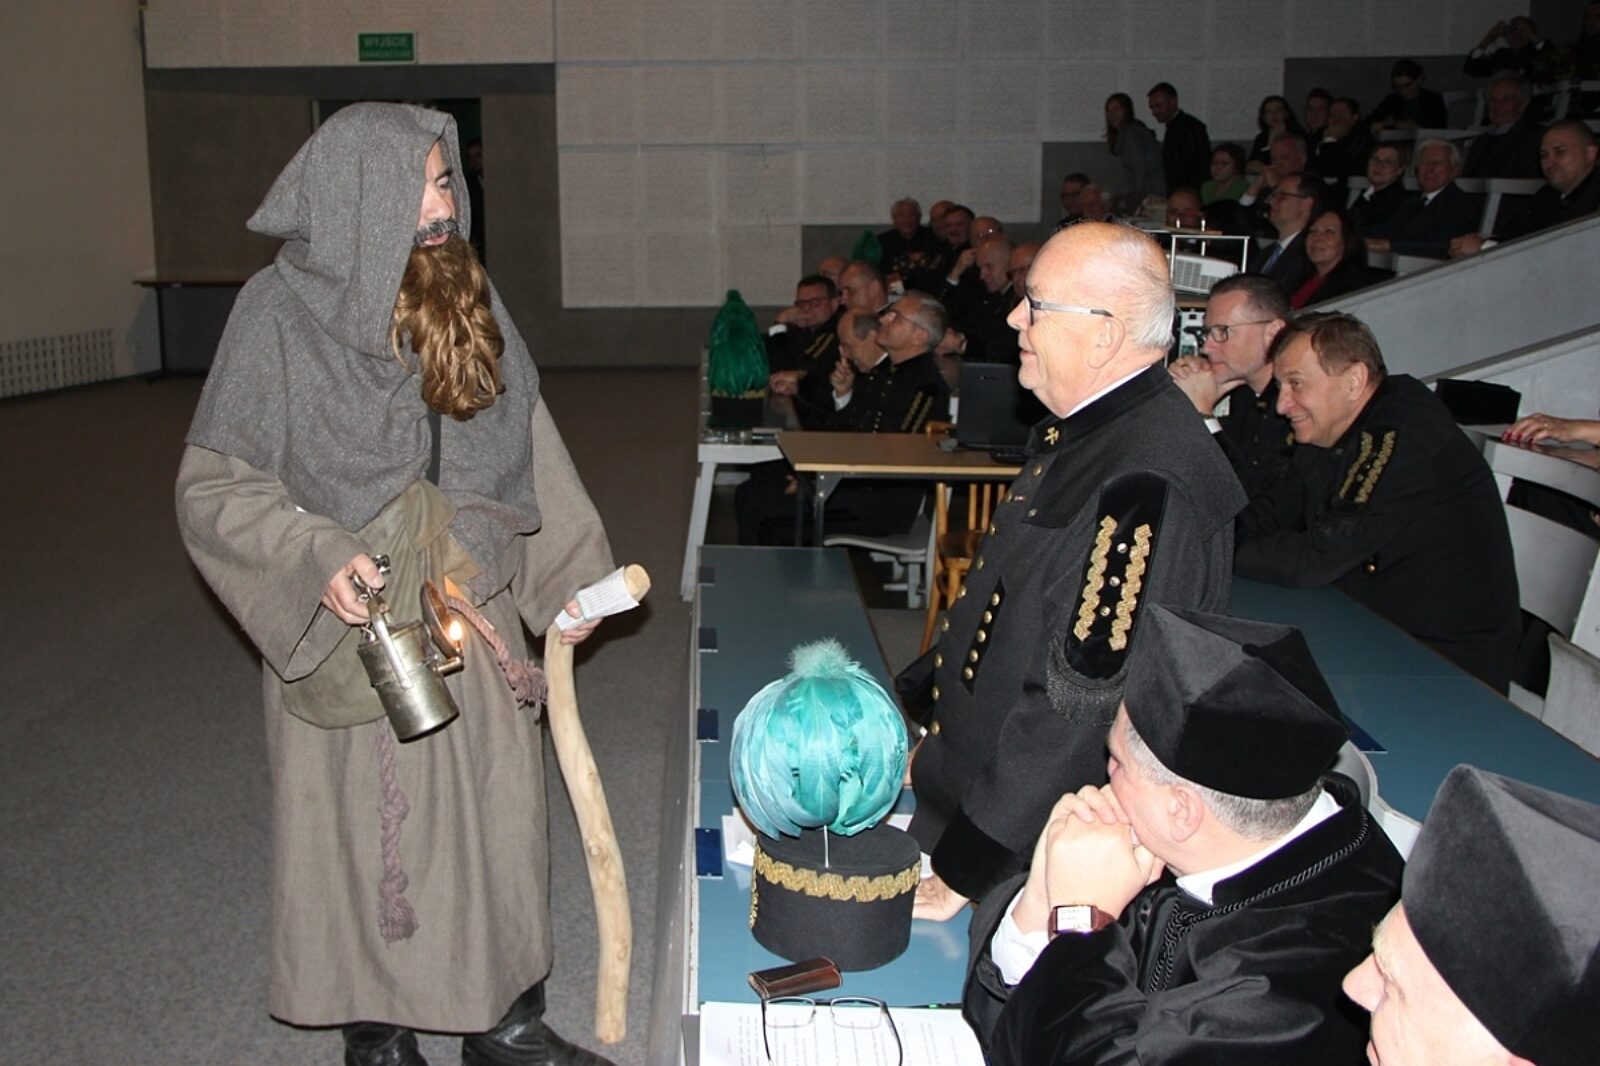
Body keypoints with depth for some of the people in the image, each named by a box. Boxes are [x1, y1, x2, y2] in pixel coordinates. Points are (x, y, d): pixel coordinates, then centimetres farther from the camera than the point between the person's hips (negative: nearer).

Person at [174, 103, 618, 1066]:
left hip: (473, 611, 4)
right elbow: (212, 484, -8)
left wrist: (572, 573, 7)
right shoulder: (281, 312, -10)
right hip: (353, 625, -4)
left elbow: (529, 449, 9)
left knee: (496, 806, 11)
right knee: (366, 824, 7)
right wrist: (315, 556, -23)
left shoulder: (468, 298, 3)